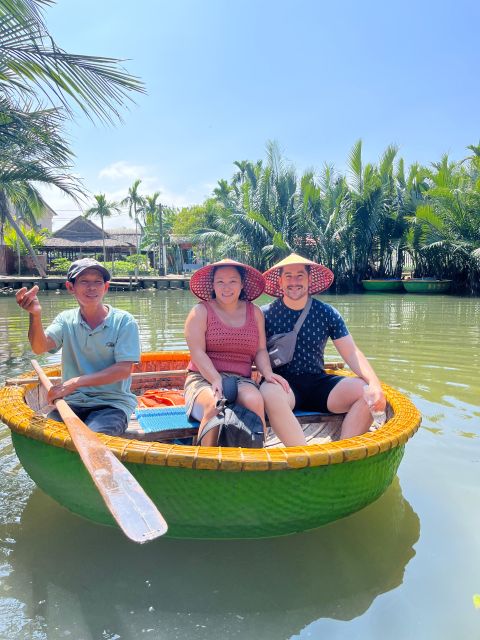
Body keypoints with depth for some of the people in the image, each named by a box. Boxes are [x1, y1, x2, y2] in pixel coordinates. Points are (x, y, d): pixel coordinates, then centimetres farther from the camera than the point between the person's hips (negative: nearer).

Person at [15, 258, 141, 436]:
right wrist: (35, 315, -30)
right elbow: (39, 347, -10)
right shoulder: (66, 319, 8)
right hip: (72, 402, 4)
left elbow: (124, 369, -11)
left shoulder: (124, 321, -4)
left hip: (112, 402, -3)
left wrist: (76, 382, -18)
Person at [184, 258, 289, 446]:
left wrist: (267, 373, -7)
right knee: (215, 405, -36)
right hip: (204, 380, -2)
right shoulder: (201, 311, 6)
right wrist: (216, 380, -20)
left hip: (241, 380, 2)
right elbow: (197, 353, -5)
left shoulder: (254, 312, 17)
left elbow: (260, 351, 14)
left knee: (255, 400, -32)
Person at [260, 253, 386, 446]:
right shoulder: (266, 314, 0)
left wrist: (374, 384, -15)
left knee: (366, 392, -21)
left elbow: (352, 353, 1)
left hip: (319, 383, 3)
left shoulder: (327, 313, 5)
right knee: (269, 392, -37)